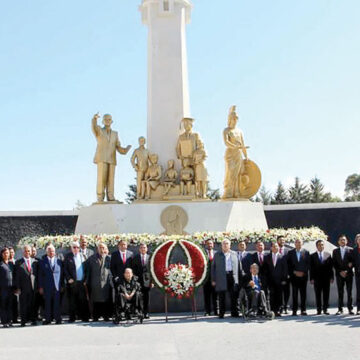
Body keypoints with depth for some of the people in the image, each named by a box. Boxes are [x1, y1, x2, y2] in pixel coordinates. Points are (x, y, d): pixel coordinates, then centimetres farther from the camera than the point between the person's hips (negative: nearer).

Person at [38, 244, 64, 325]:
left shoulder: (59, 261, 10)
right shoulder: (42, 262, 7)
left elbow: (62, 274, 10)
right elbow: (40, 275, 5)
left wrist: (62, 285, 4)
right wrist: (40, 287, -1)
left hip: (57, 286, 1)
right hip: (47, 287, 0)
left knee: (57, 303, 0)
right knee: (48, 303, 2)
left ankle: (58, 319, 6)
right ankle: (48, 319, 9)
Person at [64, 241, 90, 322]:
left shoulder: (82, 256, 12)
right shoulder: (68, 256, 3)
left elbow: (85, 268, 10)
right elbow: (65, 269, -1)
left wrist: (85, 279, 2)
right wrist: (69, 278, -11)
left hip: (82, 282, 2)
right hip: (72, 282, -2)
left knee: (83, 300, 1)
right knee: (72, 301, 2)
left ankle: (84, 317, 8)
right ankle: (72, 318, 10)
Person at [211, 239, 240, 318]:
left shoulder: (234, 254, 14)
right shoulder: (217, 255, 10)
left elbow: (237, 266, 12)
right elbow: (213, 267, 8)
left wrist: (237, 278, 3)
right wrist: (213, 279, 1)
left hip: (232, 276, 1)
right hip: (221, 278, -1)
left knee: (233, 296, 1)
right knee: (221, 297, 2)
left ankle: (234, 312, 9)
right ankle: (221, 313, 9)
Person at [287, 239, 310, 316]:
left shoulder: (306, 252, 7)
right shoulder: (290, 253, 8)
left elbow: (308, 264, 3)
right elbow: (289, 265, 5)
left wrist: (303, 272, -7)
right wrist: (294, 272, -7)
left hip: (303, 275, 0)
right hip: (294, 276, 0)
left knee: (303, 293, 0)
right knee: (295, 293, 0)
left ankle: (303, 310, 4)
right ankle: (294, 310, 2)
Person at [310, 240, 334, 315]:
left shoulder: (328, 255, 8)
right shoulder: (313, 256, 5)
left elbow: (331, 266, 6)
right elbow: (311, 268, 1)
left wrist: (331, 277, 0)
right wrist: (311, 278, -6)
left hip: (326, 277, 1)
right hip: (317, 278, -1)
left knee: (326, 294, 2)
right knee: (318, 295, 2)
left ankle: (325, 309, 9)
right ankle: (319, 309, 7)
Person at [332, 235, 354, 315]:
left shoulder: (350, 250, 5)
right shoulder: (335, 251, 11)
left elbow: (352, 262, 1)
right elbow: (334, 263, 7)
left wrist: (347, 271, -8)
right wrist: (340, 272, -6)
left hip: (349, 274, -1)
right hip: (339, 274, 1)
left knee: (349, 292, 0)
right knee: (340, 292, 0)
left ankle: (350, 309, 4)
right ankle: (340, 309, 2)